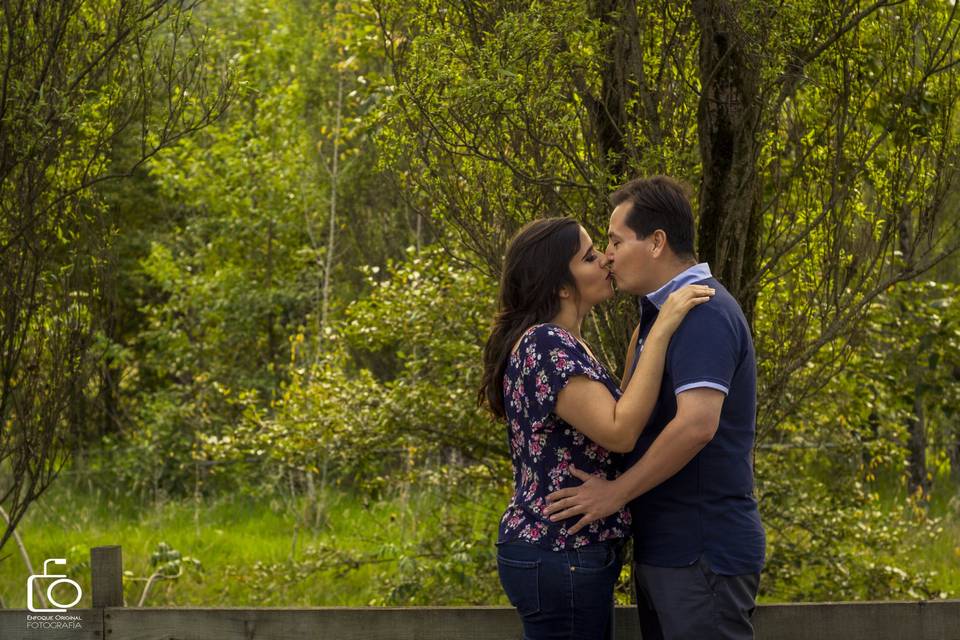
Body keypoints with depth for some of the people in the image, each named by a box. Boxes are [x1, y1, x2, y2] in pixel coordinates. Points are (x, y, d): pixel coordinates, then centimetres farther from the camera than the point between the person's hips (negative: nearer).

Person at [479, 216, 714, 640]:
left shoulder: (557, 344, 16)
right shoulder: (547, 345, -17)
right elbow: (620, 432, -26)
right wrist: (661, 330, -24)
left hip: (557, 549, 10)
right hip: (560, 557, -10)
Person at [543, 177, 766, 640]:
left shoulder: (705, 314, -16)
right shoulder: (656, 315, 17)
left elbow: (696, 424, -28)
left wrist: (616, 492, -20)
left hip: (703, 553, -10)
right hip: (661, 547, 10)